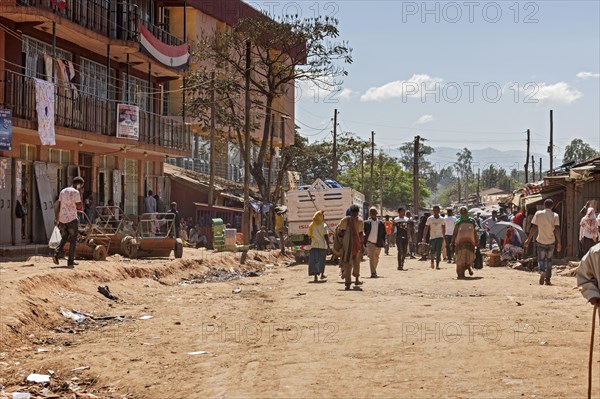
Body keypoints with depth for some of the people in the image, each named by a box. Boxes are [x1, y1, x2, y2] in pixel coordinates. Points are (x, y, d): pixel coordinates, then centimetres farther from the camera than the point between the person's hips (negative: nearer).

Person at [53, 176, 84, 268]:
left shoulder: (63, 191, 11)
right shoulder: (76, 192, -9)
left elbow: (58, 206, 10)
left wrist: (56, 219, 13)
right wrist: (80, 195, -2)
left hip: (62, 219, 5)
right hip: (72, 219, -5)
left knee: (64, 238, 20)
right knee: (73, 241, 5)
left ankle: (57, 254, -2)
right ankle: (70, 262, 3)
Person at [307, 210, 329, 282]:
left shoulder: (311, 225, 5)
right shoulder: (323, 225, -6)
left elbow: (310, 236, 10)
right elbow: (326, 236, -9)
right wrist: (328, 245, -6)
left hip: (314, 245, 2)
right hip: (322, 245, -2)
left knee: (314, 261, -3)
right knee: (322, 260, 16)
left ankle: (315, 276, -17)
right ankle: (322, 274, 31)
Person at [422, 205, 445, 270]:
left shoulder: (442, 219, 3)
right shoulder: (430, 219, -3)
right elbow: (426, 228, -3)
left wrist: (444, 237, 14)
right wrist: (424, 238, -10)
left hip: (439, 237, 1)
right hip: (432, 237, -1)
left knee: (438, 252, -9)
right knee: (432, 251, 1)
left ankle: (437, 265, -5)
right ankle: (432, 260, 31)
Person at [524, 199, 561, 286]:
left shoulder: (538, 214, -2)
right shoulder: (555, 216, -5)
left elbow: (534, 228, -3)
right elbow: (557, 230, -11)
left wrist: (528, 239, 3)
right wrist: (559, 243, -8)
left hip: (541, 241, 0)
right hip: (551, 241, 0)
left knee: (541, 259, 6)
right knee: (549, 260, 15)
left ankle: (542, 271, -26)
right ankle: (547, 279, 14)